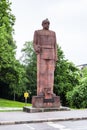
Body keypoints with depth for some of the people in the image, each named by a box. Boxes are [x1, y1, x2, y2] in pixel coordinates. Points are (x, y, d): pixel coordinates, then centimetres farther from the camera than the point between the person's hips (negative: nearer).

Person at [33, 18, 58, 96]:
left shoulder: (53, 33, 15)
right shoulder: (37, 32, 7)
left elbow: (55, 45, 11)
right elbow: (35, 44, 3)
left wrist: (55, 56, 2)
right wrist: (36, 50, -19)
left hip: (50, 54, 3)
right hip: (41, 54, -3)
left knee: (50, 72, -3)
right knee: (41, 72, -10)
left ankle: (49, 91, -2)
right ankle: (40, 91, -7)